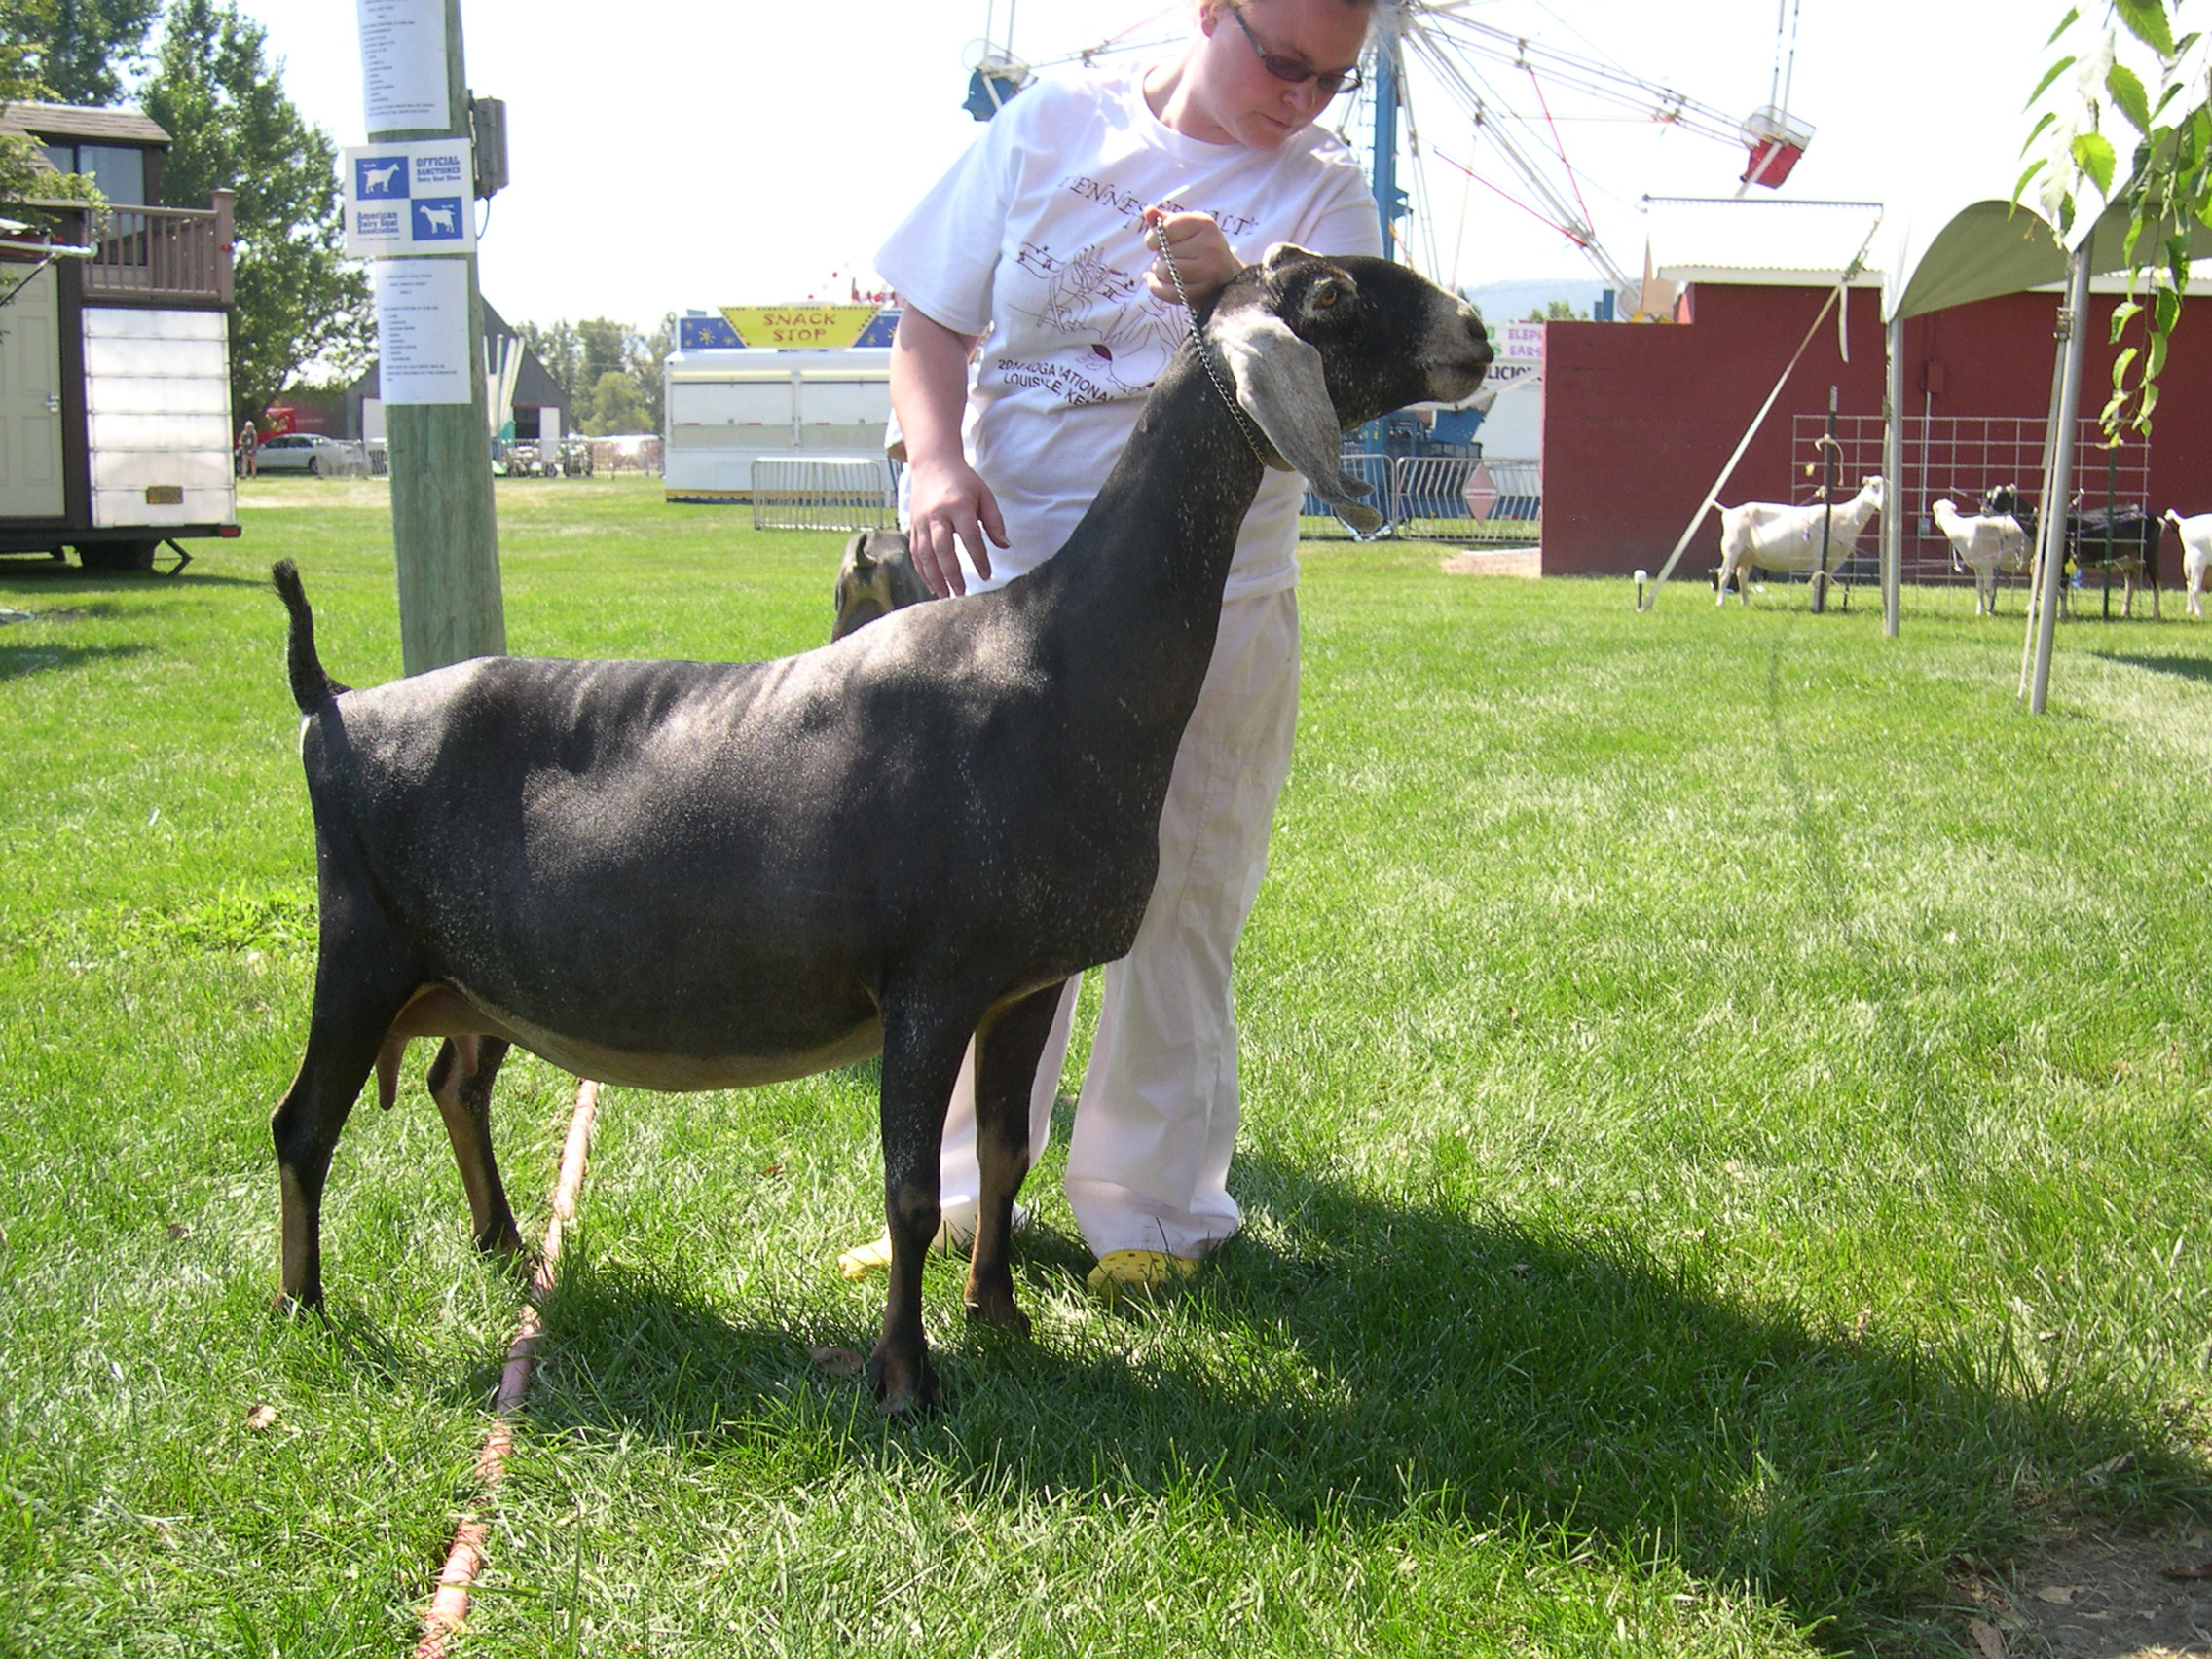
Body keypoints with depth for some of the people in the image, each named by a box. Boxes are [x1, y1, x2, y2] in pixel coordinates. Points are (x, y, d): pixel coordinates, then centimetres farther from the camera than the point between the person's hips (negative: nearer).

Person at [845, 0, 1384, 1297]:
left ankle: (1155, 1212, 19)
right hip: (1013, 575, 2)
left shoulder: (1322, 190, 2)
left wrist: (1229, 296, -30)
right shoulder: (1052, 127, 6)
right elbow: (934, 324, 8)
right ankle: (960, 1200, 22)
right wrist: (938, 463, -10)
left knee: (1177, 909, 4)